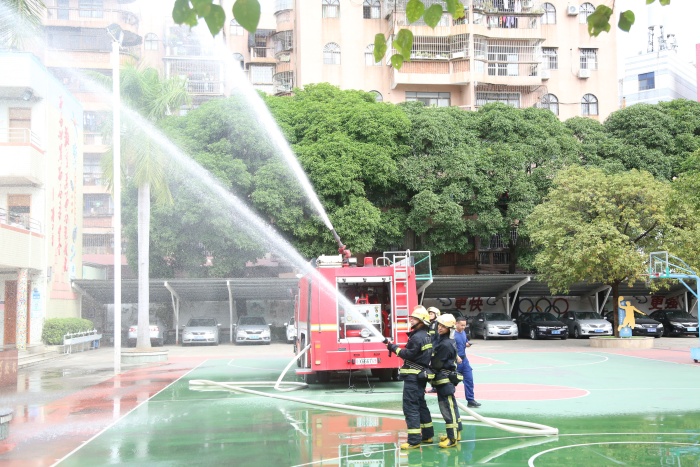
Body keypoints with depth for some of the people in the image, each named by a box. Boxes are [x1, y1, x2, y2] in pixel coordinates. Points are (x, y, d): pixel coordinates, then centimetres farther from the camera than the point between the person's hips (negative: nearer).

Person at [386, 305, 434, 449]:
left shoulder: (417, 337, -17)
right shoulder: (426, 336, 14)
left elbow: (409, 354, -20)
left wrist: (394, 348, -12)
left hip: (413, 376, -10)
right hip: (421, 375, 10)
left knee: (410, 407, -9)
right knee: (420, 404, 18)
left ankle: (414, 441, -10)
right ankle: (427, 435, 25)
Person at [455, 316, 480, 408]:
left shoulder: (463, 333, 10)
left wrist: (467, 344, -1)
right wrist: (457, 357, -25)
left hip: (464, 359, 7)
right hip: (455, 360, -7)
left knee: (469, 379, 3)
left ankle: (470, 400, 7)